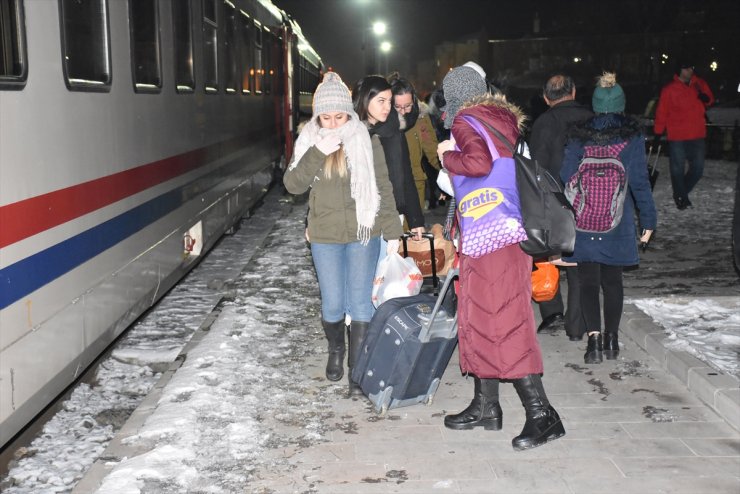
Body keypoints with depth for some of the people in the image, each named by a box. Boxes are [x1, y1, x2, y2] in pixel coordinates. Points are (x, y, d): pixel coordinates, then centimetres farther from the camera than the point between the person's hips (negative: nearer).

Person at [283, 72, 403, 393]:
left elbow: (383, 188, 1)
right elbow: (293, 185, -7)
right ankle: (336, 350, 34)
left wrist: (392, 230, -1)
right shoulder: (309, 142, 3)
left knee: (360, 303, 0)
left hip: (363, 234, -1)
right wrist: (318, 154, -19)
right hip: (325, 237, 1)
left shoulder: (366, 142, -3)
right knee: (332, 305, 4)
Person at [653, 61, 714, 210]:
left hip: (697, 135, 4)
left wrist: (706, 98, -7)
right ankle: (680, 196, 24)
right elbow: (662, 112, -7)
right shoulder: (669, 90, -9)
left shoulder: (699, 84, 4)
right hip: (677, 137, -4)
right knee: (678, 168, 5)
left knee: (698, 169, 8)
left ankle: (682, 192, 30)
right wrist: (658, 132, -8)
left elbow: (710, 99, 17)